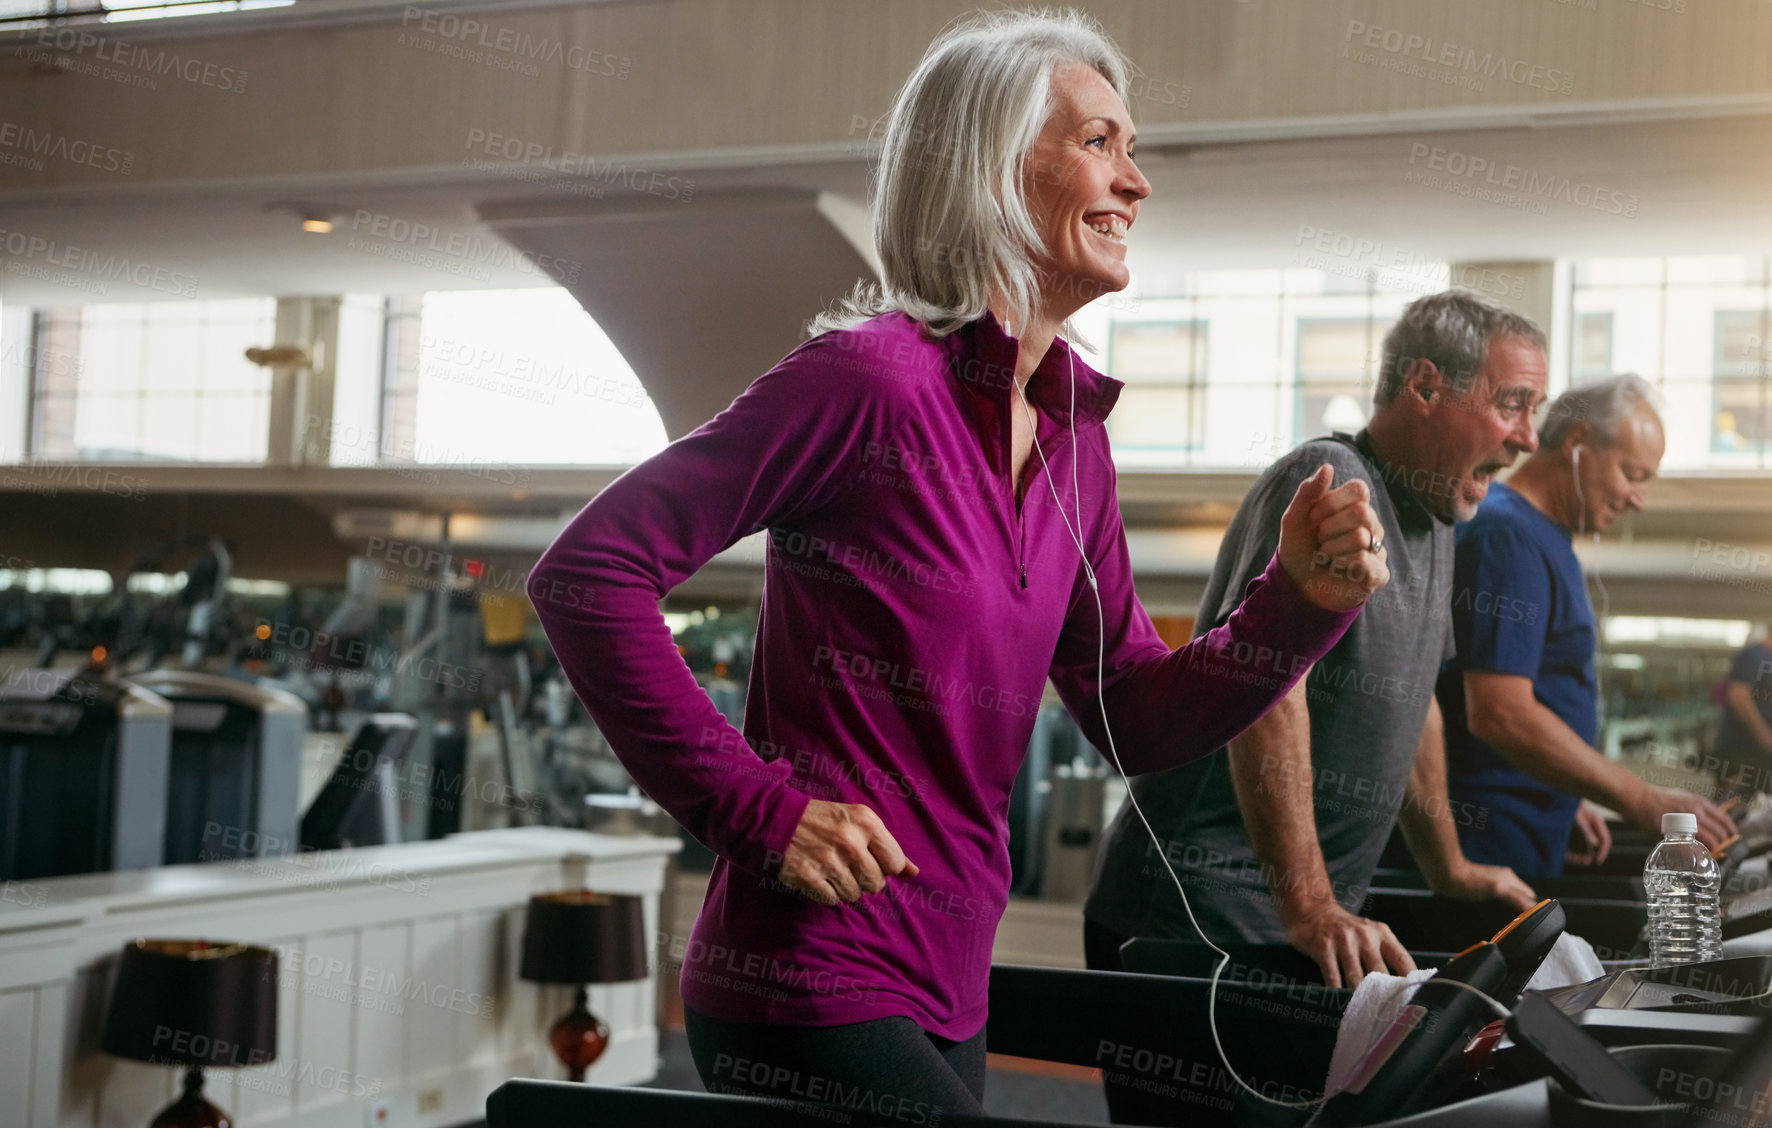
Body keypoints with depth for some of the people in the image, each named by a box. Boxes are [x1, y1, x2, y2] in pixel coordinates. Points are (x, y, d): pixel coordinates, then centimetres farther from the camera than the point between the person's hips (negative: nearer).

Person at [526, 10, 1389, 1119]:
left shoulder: (1073, 437, 8)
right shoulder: (874, 377, -16)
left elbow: (1136, 718, 12)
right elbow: (587, 571, -18)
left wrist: (1301, 601, -4)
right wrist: (757, 807, -19)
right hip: (817, 991, -8)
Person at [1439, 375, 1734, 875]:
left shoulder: (1543, 536, 15)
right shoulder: (1507, 536, -17)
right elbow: (1500, 714, -26)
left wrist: (1568, 802, 17)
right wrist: (1645, 802, -25)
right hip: (1491, 845, -10)